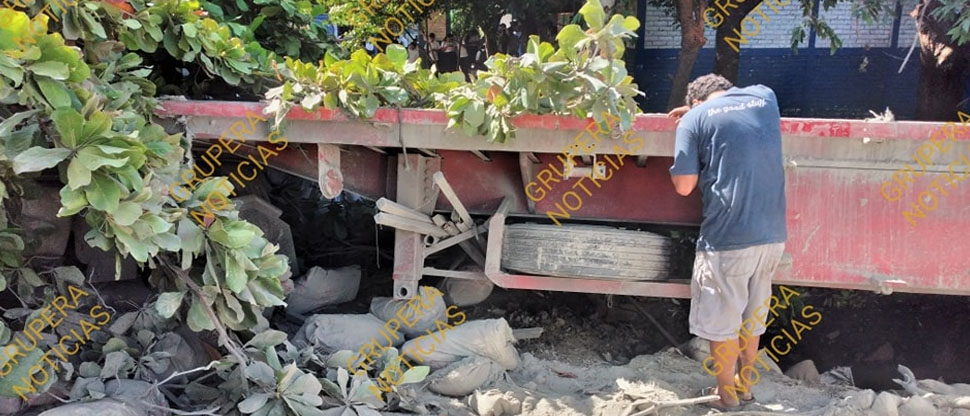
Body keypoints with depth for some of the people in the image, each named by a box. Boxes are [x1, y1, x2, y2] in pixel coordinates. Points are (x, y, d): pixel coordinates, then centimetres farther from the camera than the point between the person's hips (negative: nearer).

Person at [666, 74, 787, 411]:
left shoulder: (695, 119, -5)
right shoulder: (765, 97, 11)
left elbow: (684, 186, -6)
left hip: (728, 236, -6)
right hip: (772, 234, 6)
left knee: (723, 322, 11)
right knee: (753, 315, 21)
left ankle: (726, 395, 24)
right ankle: (745, 385, 34)